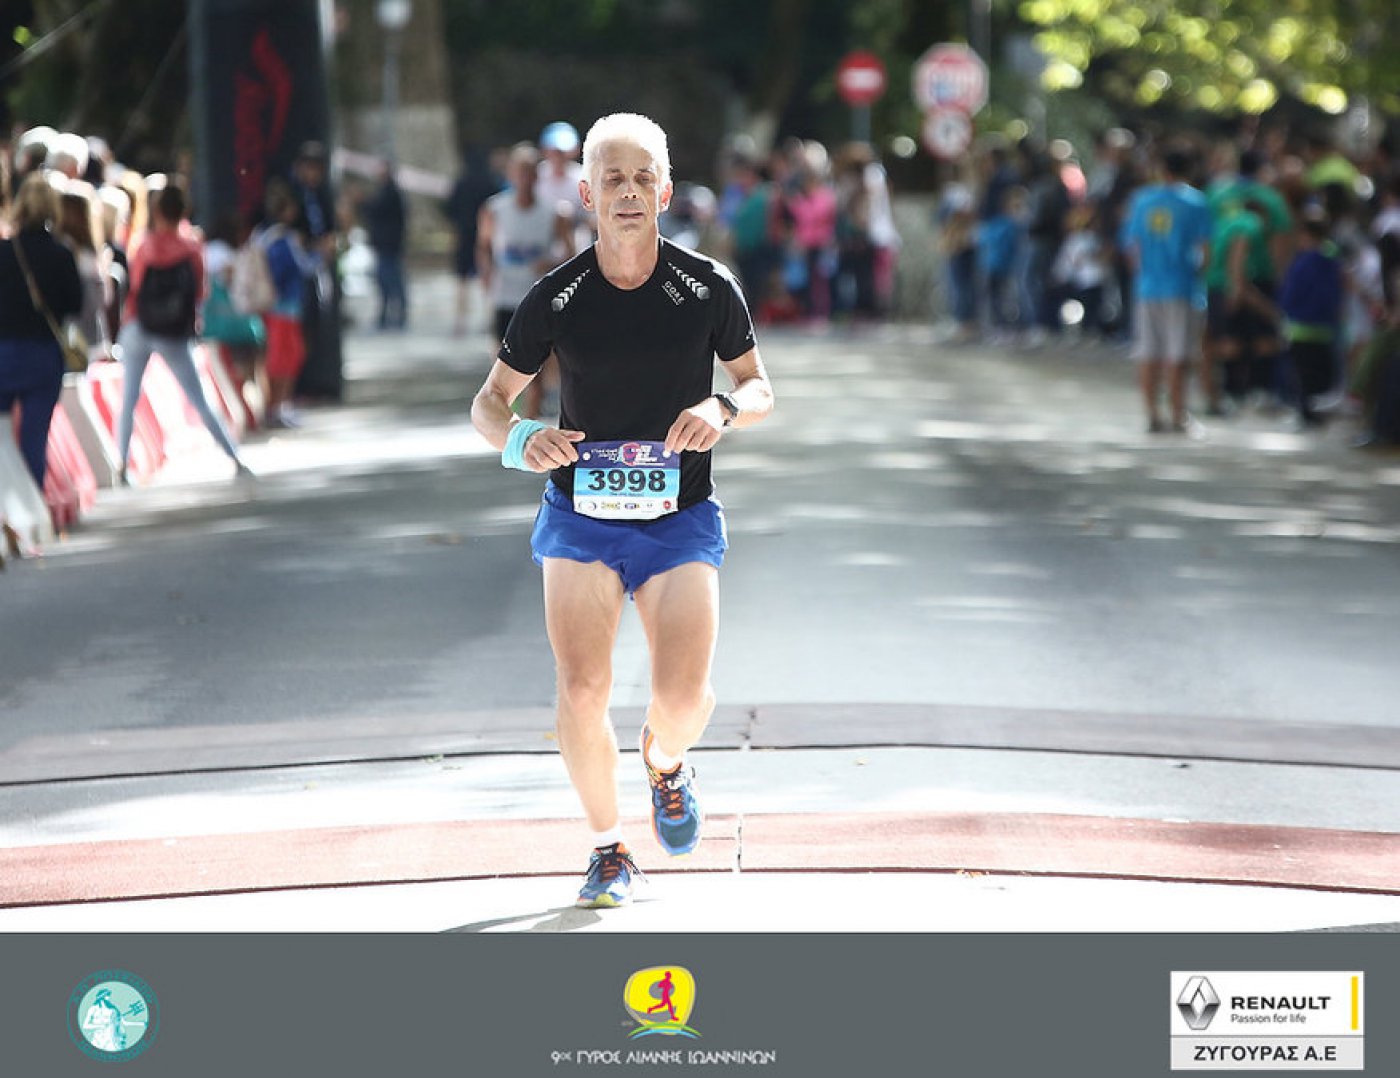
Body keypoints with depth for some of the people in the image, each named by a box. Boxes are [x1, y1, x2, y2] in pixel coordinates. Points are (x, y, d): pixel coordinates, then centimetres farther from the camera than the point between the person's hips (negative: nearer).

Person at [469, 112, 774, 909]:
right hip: (581, 512, 0)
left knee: (686, 697, -15)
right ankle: (610, 850, 8)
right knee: (582, 690, -14)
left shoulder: (709, 288, -5)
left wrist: (724, 410, -17)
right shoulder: (555, 299, -6)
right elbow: (490, 402, 4)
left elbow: (759, 388, 7)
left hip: (681, 516, 0)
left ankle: (665, 761, 24)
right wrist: (520, 440, -19)